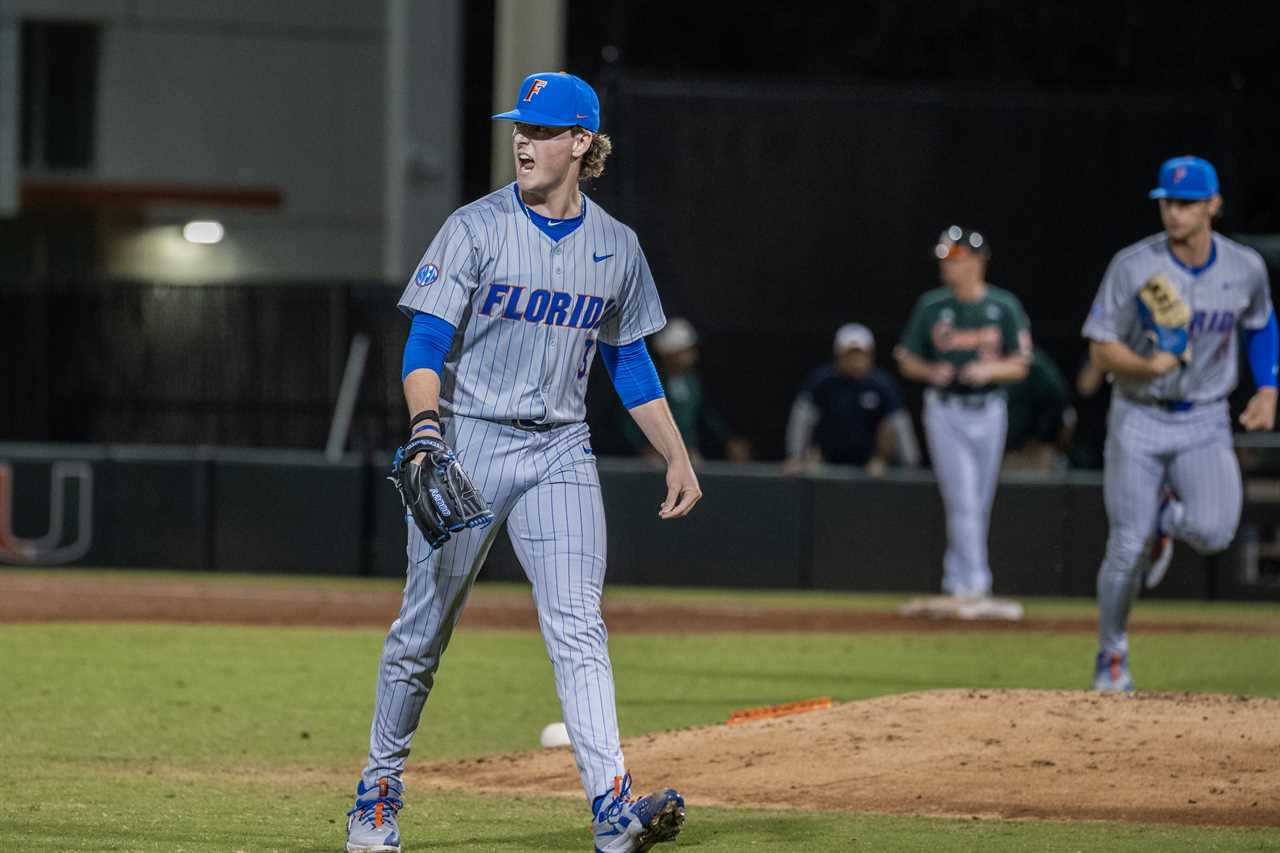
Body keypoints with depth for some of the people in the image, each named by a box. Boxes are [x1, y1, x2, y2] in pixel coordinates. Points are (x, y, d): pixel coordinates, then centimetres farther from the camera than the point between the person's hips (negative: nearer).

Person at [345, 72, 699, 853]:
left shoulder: (616, 247, 7)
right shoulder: (476, 229, -5)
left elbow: (630, 363, 17)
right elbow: (426, 344, -9)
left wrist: (678, 457, 12)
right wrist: (425, 426, -26)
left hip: (559, 452, 2)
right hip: (469, 443, -2)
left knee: (577, 625, -10)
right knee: (425, 627, 3)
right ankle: (380, 790, 19)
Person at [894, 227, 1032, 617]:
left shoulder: (1004, 307, 1)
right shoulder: (932, 306, 1)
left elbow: (1020, 365, 1)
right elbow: (907, 360, 7)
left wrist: (990, 369, -18)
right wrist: (932, 372, -13)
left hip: (988, 412, 2)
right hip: (946, 412, -2)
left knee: (979, 506, 9)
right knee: (963, 501, -12)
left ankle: (956, 583, 22)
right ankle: (975, 588, -16)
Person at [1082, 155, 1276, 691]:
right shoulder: (1133, 266, -12)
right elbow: (1101, 350, -11)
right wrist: (1148, 366, -30)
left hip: (1204, 424, 1)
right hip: (1139, 420, -1)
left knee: (1213, 531, -22)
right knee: (1127, 549, -3)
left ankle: (1168, 517, 16)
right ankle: (1111, 656, 21)